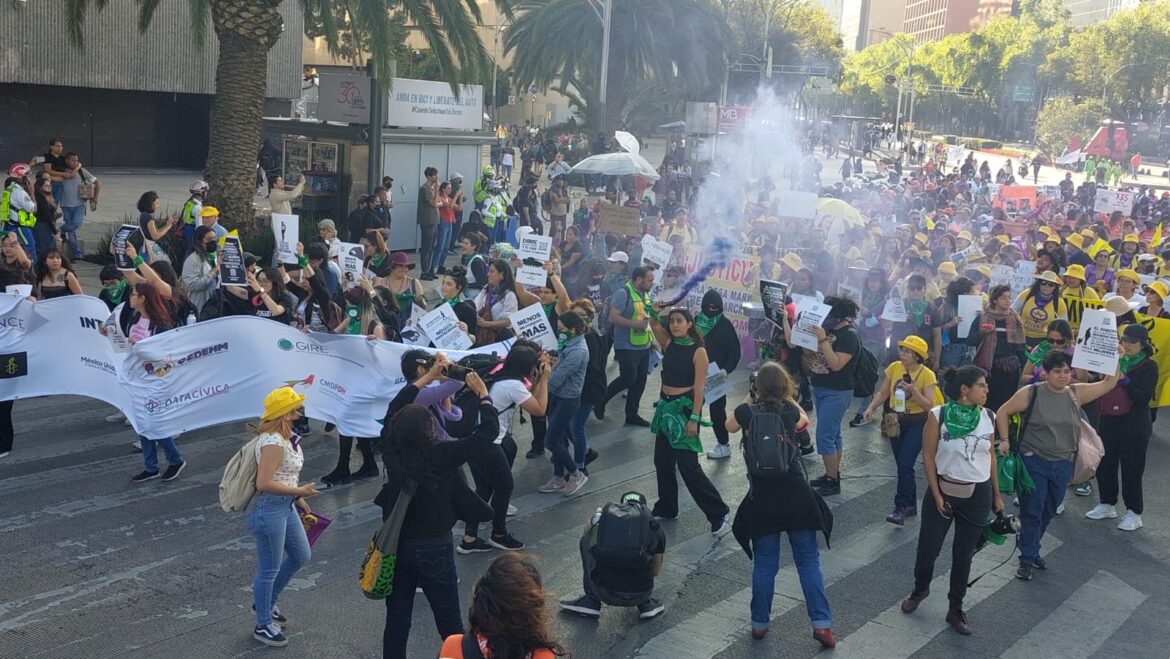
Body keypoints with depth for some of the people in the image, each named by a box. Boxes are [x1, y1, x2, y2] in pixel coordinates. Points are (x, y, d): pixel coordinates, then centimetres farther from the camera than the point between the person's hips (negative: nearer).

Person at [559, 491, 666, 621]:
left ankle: (591, 601, 24)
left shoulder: (601, 515, 13)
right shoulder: (653, 524, 14)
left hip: (604, 593, -1)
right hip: (639, 595, 1)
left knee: (587, 540, 24)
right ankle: (646, 604, 21)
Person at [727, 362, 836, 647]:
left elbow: (730, 427, 19)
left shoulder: (747, 411, -5)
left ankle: (759, 623, 20)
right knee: (808, 560, 7)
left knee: (764, 563, 11)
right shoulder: (789, 409, -2)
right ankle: (821, 623, 4)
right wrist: (788, 398, 29)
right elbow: (804, 422, 23)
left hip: (762, 497, 0)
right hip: (795, 493, 0)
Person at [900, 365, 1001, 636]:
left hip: (978, 495, 2)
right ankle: (920, 589, 37)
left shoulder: (987, 417, -4)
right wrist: (937, 496, -10)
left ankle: (955, 609, 25)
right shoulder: (938, 416, -15)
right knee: (928, 547, 8)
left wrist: (996, 494, 10)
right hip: (944, 490, -2)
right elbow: (928, 457, -9)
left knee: (964, 554, 11)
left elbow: (990, 455, 7)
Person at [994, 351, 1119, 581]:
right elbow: (1003, 412, -2)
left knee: (1049, 511, 15)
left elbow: (1108, 384, 4)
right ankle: (1027, 560, 4)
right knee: (1032, 511, -3)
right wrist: (1004, 440, -8)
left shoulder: (1077, 393, 1)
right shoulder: (1031, 393, -9)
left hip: (1063, 465, 4)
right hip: (1033, 462, -4)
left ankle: (1031, 550, 32)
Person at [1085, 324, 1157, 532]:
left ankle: (1133, 513, 10)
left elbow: (1144, 397, -14)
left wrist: (1124, 380, -23)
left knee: (1131, 468, 0)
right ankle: (1107, 505, 27)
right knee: (1104, 463, 11)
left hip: (1134, 425, -5)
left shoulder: (1149, 366, -6)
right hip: (1108, 420, 5)